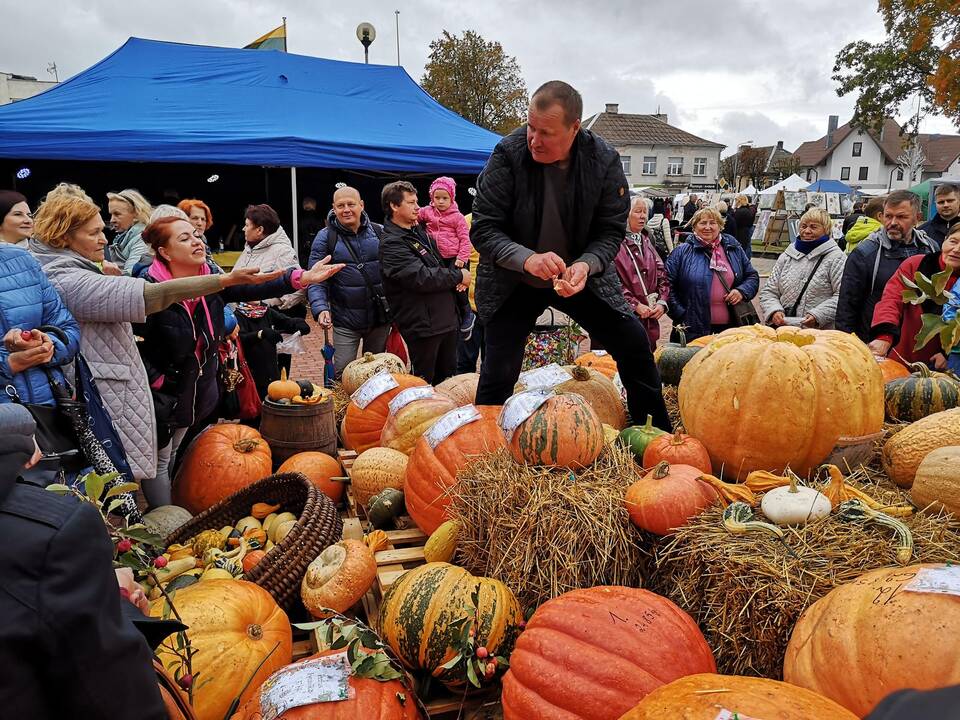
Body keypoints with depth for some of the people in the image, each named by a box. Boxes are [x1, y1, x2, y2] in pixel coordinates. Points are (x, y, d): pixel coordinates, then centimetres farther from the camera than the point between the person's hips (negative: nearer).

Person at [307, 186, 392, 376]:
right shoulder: (325, 237, -3)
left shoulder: (380, 232, 3)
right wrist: (320, 308, -22)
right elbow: (316, 280, -6)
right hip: (345, 321, -2)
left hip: (381, 317, 2)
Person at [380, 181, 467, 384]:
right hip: (423, 326, -9)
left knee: (449, 379, 18)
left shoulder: (419, 231, 14)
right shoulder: (391, 244, -13)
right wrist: (458, 276, -11)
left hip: (447, 320, 9)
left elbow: (440, 263, 25)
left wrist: (458, 279, 3)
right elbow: (421, 278, -24)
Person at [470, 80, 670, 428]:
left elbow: (611, 230, -7)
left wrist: (585, 265, -29)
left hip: (580, 275, 2)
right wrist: (527, 259, -37)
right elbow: (483, 229, -19)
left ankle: (659, 437, 19)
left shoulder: (604, 160, -14)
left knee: (635, 344, -1)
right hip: (514, 280, -2)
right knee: (498, 372, -8)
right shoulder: (507, 155, -20)